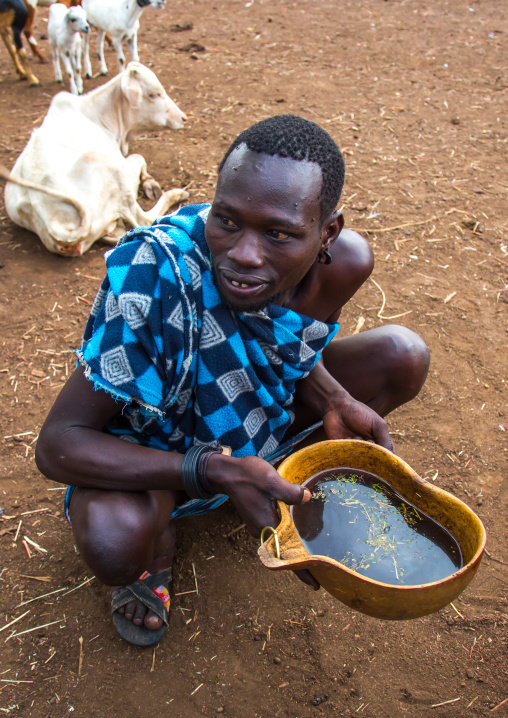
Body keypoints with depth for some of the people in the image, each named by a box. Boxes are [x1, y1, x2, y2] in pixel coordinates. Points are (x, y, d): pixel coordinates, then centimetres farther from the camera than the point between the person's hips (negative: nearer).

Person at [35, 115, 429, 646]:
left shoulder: (334, 259, -21)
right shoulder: (151, 272, -37)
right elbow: (56, 445, -33)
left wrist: (333, 401, -18)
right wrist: (215, 472, -45)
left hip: (265, 417, 5)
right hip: (150, 457, -4)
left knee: (402, 355, -9)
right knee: (114, 542, -37)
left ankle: (293, 471, 14)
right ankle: (156, 540, 3)